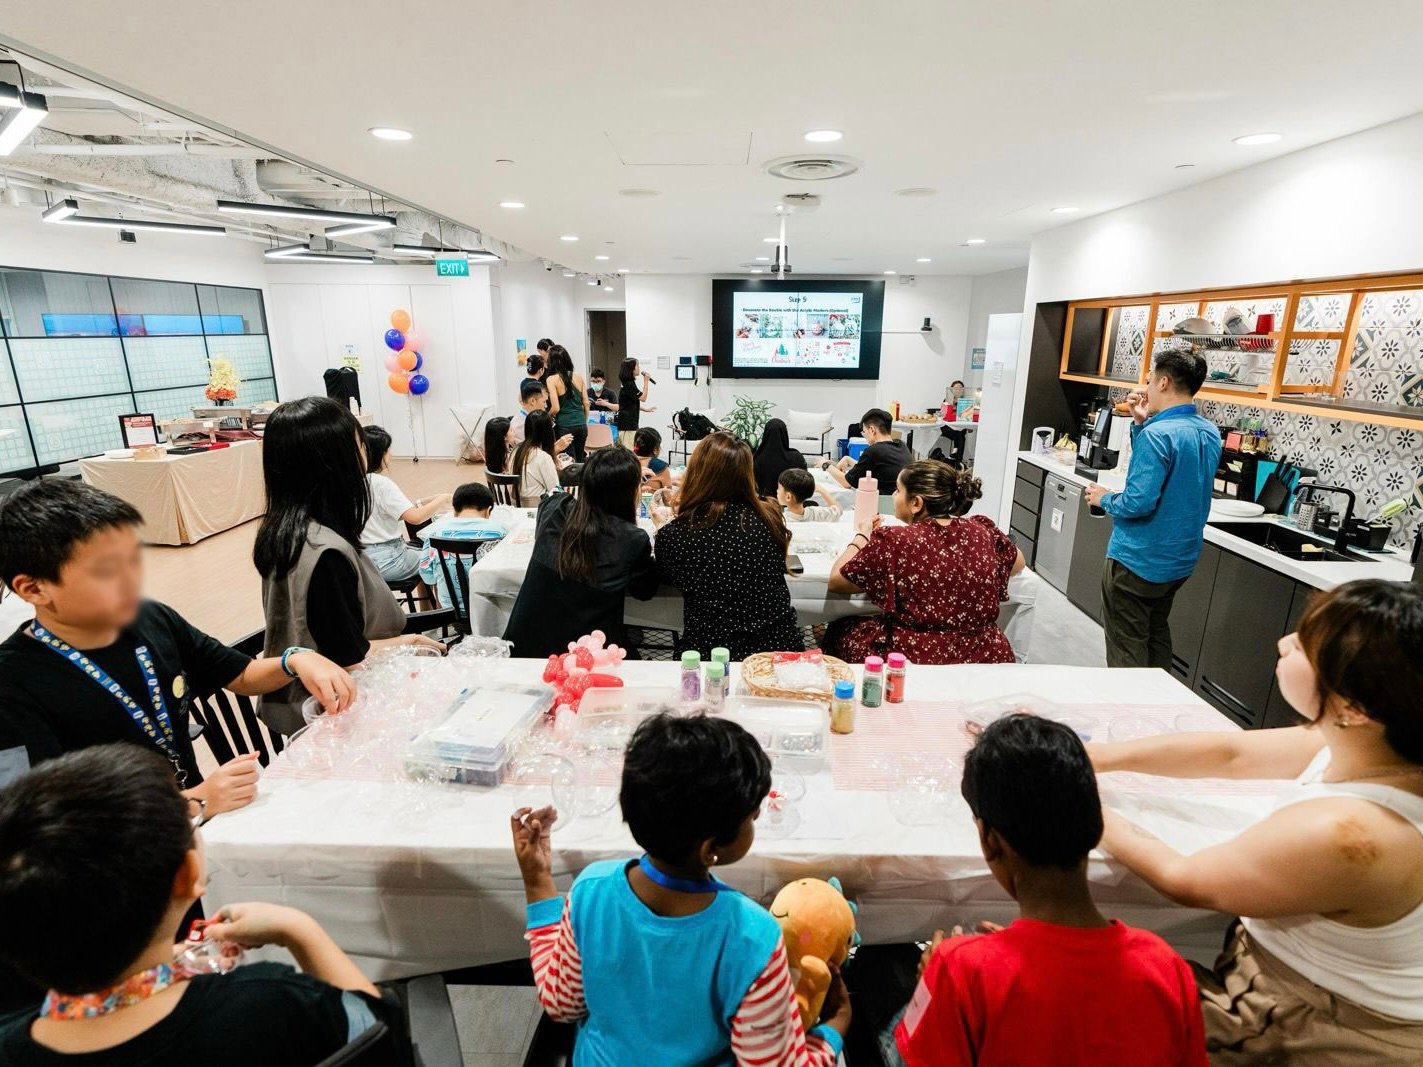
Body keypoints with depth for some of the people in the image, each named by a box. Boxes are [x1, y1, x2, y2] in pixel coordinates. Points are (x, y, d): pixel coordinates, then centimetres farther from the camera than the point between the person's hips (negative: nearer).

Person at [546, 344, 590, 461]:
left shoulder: (552, 380, -7)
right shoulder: (579, 377, 5)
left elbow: (555, 408, -12)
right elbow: (586, 403, 8)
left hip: (564, 426, -4)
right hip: (581, 425, 4)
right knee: (580, 462, 15)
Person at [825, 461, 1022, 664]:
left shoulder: (894, 541, -16)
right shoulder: (983, 531, -3)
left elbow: (836, 581, -6)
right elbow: (1018, 564, 17)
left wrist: (861, 537, 8)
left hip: (918, 661, -5)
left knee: (839, 631, 20)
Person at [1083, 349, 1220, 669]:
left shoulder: (1157, 434, -23)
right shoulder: (1210, 433, 5)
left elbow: (1138, 502, -28)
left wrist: (1104, 499, -8)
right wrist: (1142, 424, 5)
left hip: (1138, 560, -9)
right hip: (1180, 559, 9)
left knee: (1126, 649, 4)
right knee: (1156, 634, 24)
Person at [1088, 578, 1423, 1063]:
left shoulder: (1341, 835, -37)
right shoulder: (1365, 743, -14)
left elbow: (1183, 881, -21)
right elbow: (1231, 752, 1)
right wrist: (1095, 756, 2)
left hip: (1308, 1027, -6)